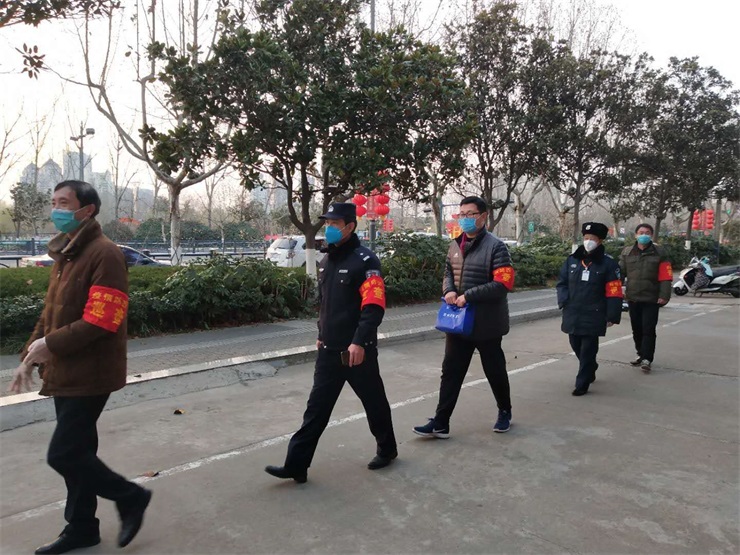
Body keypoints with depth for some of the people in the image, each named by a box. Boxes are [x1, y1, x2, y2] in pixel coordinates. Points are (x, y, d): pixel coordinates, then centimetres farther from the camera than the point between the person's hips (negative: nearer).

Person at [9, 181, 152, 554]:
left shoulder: (104, 255, -17)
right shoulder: (64, 254, 13)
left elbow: (100, 323, -24)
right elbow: (51, 313, 17)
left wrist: (49, 346, -15)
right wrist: (29, 358, 10)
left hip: (89, 374, -9)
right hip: (65, 373, 9)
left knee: (64, 454, -5)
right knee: (75, 451, 16)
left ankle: (131, 497, 14)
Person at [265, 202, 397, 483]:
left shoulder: (365, 260, -14)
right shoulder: (327, 260, 12)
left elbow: (374, 306, -21)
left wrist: (359, 342, -28)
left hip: (357, 350, -7)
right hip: (329, 350, 7)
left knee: (374, 401, 12)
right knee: (317, 407, 7)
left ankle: (387, 449, 34)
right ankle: (296, 464, 11)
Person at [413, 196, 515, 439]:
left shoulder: (495, 246, -12)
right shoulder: (455, 246, 9)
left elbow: (503, 284, -19)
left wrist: (468, 296, -23)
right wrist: (449, 290, -4)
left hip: (486, 323, -6)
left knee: (495, 371, 13)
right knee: (451, 372, 6)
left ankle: (505, 412, 36)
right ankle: (440, 423, 12)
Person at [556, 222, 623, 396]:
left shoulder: (608, 263, -5)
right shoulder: (572, 260, 7)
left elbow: (614, 292, -6)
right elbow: (562, 282, 14)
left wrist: (612, 316, -9)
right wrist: (564, 301, -2)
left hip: (594, 316, -5)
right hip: (572, 314, 5)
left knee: (587, 351, 0)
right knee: (577, 347, 18)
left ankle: (582, 384, 10)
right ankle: (590, 370, 43)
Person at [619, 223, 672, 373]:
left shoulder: (659, 253, -2)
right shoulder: (627, 252, 5)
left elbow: (666, 277, -6)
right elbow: (620, 273, 6)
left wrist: (664, 295, -15)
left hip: (651, 299, -3)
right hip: (633, 298, 4)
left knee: (648, 330, -3)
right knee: (637, 329, 14)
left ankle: (647, 359, 4)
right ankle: (641, 354, 28)